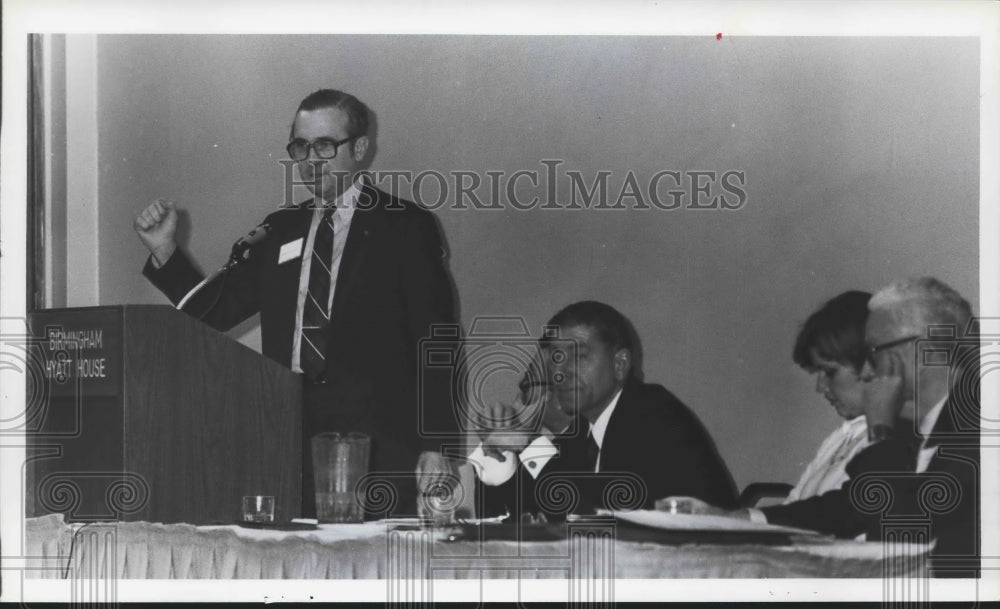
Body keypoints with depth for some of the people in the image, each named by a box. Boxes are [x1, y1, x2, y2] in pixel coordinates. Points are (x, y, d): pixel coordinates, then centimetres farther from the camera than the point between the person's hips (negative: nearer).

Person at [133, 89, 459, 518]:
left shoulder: (405, 227, 3)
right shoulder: (280, 231, 17)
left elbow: (437, 344, -1)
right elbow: (214, 312, 17)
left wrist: (435, 447, -8)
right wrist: (165, 251, 2)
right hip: (290, 440, 4)